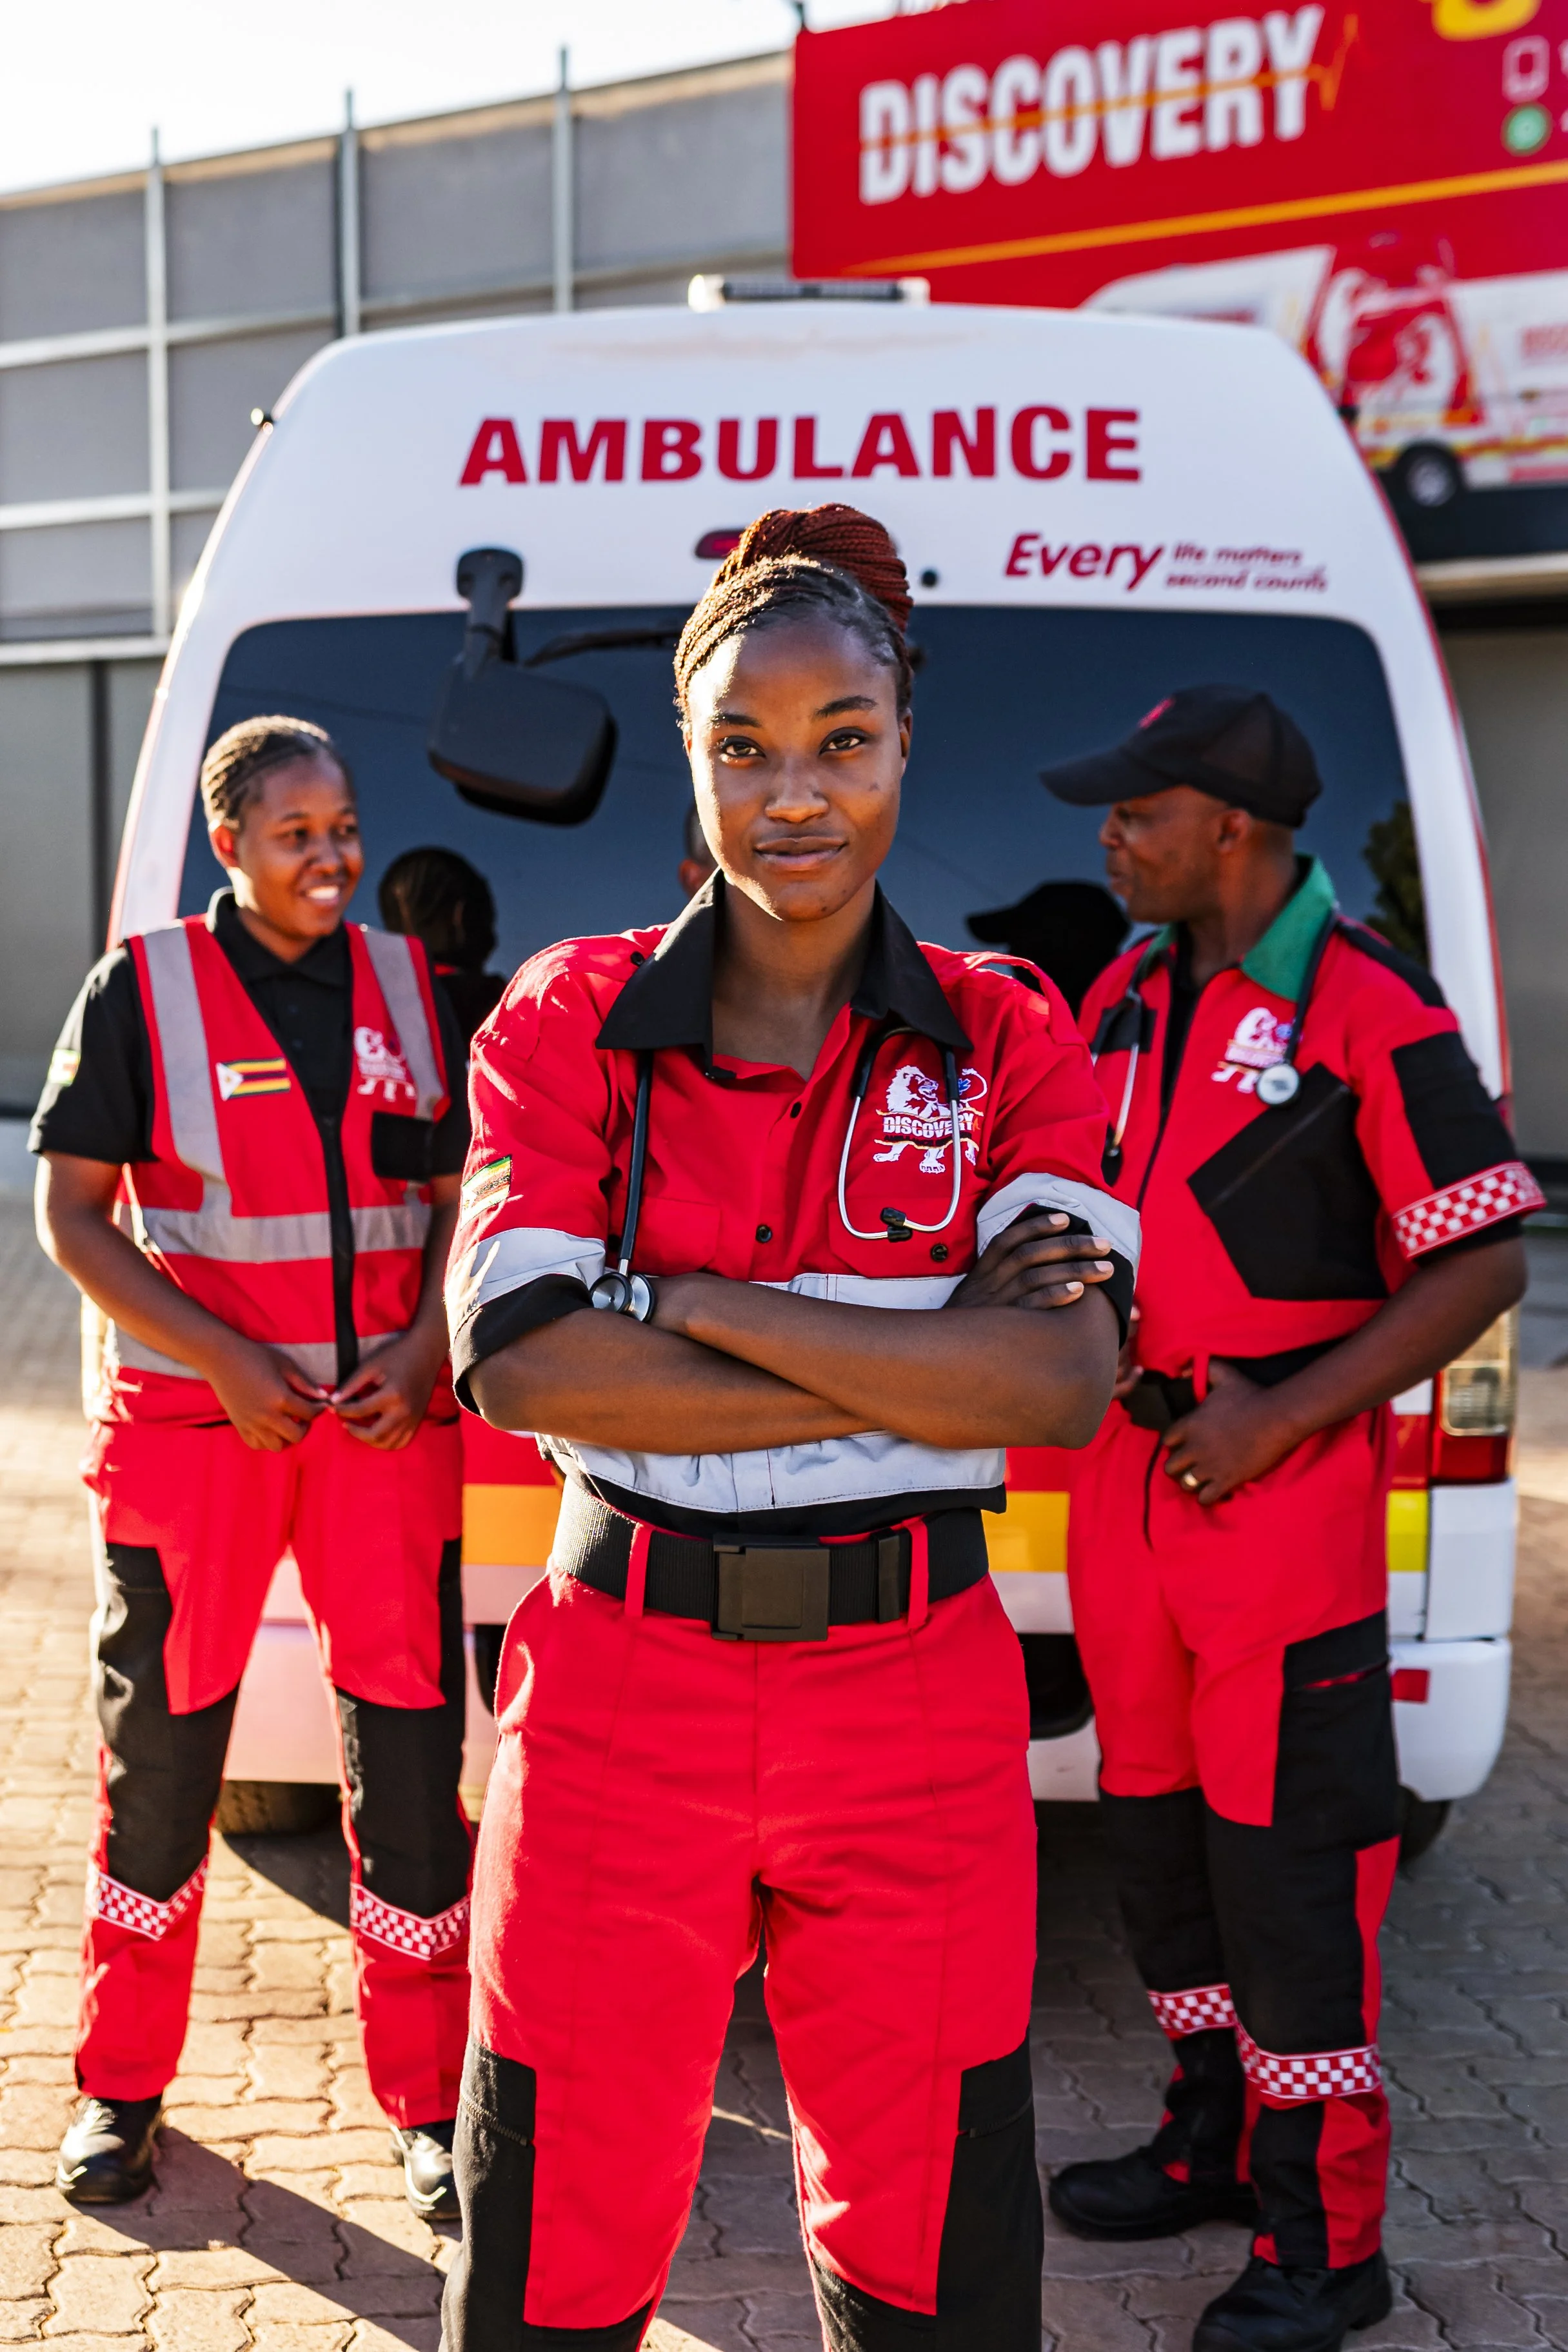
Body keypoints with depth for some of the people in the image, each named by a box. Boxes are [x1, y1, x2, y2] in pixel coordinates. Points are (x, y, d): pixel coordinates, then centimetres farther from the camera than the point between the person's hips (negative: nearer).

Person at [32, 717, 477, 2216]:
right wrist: (225, 1361, -12)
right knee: (161, 1752, 8)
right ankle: (121, 2087, 26)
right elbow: (72, 1215, -3)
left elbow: (460, 1196, 11)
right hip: (192, 1418, -2)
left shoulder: (406, 986, 8)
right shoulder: (143, 991, -2)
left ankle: (424, 2101, 16)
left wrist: (423, 1351, -6)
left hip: (386, 1418, 2)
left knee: (410, 1750, 2)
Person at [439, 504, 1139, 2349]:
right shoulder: (567, 1023, 0)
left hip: (917, 1699, 1)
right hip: (624, 1685, 0)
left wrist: (696, 1303, -16)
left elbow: (1066, 1385, -12)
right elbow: (518, 1366, -13)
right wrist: (918, 1368, -15)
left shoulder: (1009, 1043, 1)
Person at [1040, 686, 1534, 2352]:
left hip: (1282, 1480, -8)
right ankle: (1213, 2136, 35)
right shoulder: (1126, 993, 10)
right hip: (1127, 1465, 8)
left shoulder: (1370, 1012, -13)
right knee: (1158, 1820, 17)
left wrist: (1278, 1419, -18)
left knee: (1287, 1854, -1)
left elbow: (1481, 1265, -14)